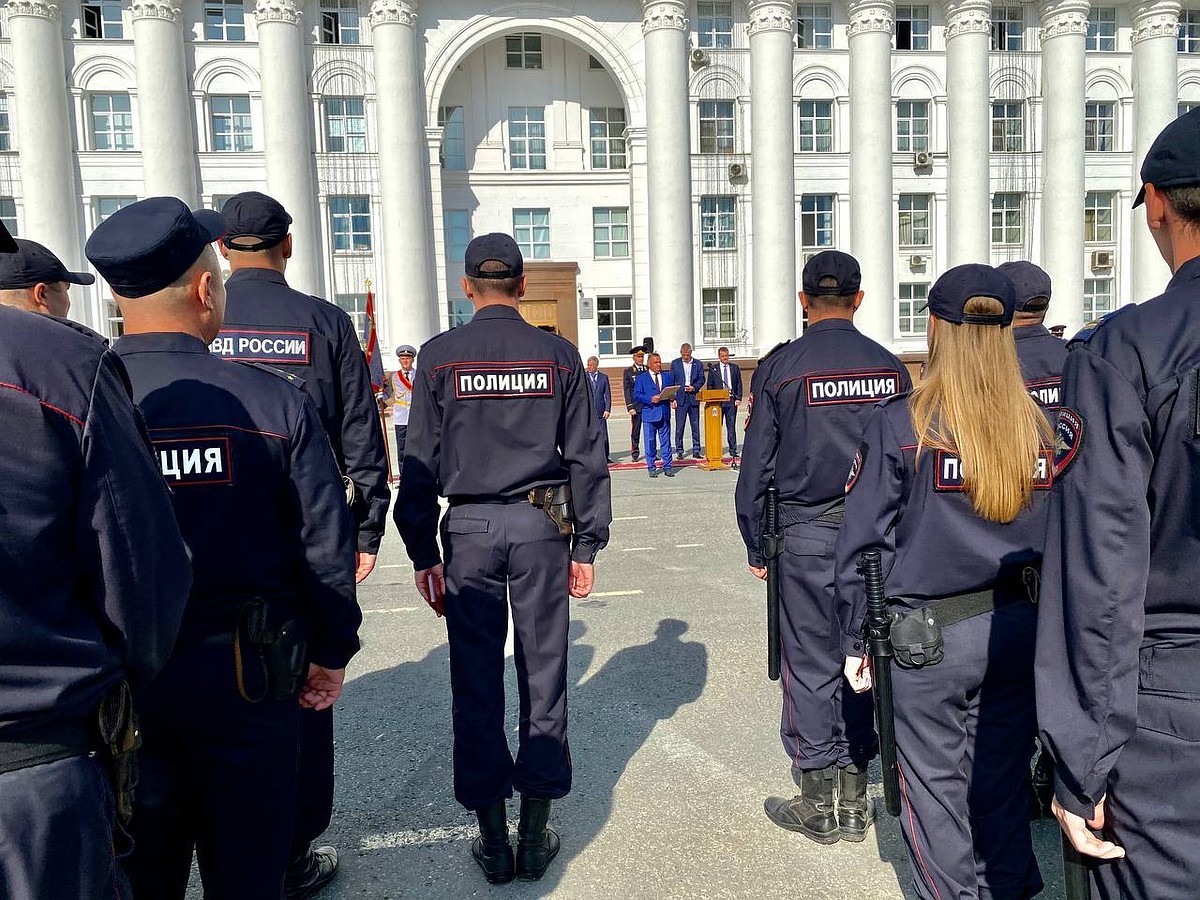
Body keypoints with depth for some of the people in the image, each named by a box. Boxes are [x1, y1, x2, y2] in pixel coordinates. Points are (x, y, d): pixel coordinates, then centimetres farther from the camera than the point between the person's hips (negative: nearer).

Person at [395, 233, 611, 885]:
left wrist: (423, 554, 3)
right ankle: (536, 835, 18)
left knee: (476, 683, 8)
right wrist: (586, 547, 8)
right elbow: (586, 458, 3)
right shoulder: (559, 356, 3)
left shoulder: (439, 356, 0)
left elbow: (420, 463, -2)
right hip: (542, 527, 1)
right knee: (542, 675, 9)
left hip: (469, 530, 0)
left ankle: (492, 839, 18)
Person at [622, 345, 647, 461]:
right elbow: (627, 390, 0)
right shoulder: (628, 372, 4)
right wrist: (630, 407, -8)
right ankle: (635, 453, 8)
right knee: (635, 430, 1)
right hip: (636, 406, -2)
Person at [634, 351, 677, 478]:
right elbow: (636, 395, -4)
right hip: (649, 414, -3)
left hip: (665, 414, 3)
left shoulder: (667, 376, 14)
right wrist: (651, 399, -17)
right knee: (650, 442, 2)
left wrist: (672, 398, -6)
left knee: (666, 441, 5)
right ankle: (651, 468, 11)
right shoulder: (641, 378, 3)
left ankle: (668, 467, 11)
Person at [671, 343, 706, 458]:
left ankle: (696, 451, 11)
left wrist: (694, 387, -10)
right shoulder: (675, 363, 5)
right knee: (679, 426, -1)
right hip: (680, 398, -1)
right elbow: (671, 382, 3)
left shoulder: (698, 363, 8)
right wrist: (673, 398, -4)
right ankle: (679, 451, 6)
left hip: (693, 398, 1)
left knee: (695, 426, 4)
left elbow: (702, 379, 9)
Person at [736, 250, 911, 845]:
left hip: (806, 538, -4)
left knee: (810, 668, 6)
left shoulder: (780, 368, -6)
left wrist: (756, 547, 4)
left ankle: (819, 806, 18)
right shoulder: (890, 367, 5)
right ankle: (854, 802, 24)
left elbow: (756, 468, -5)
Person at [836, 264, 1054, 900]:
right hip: (1021, 626, 5)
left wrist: (855, 640, 0)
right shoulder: (1038, 424, 2)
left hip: (931, 633, -5)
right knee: (1002, 776, 20)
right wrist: (1040, 617, 18)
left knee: (936, 785, 10)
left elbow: (863, 542, -10)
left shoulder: (899, 423, -12)